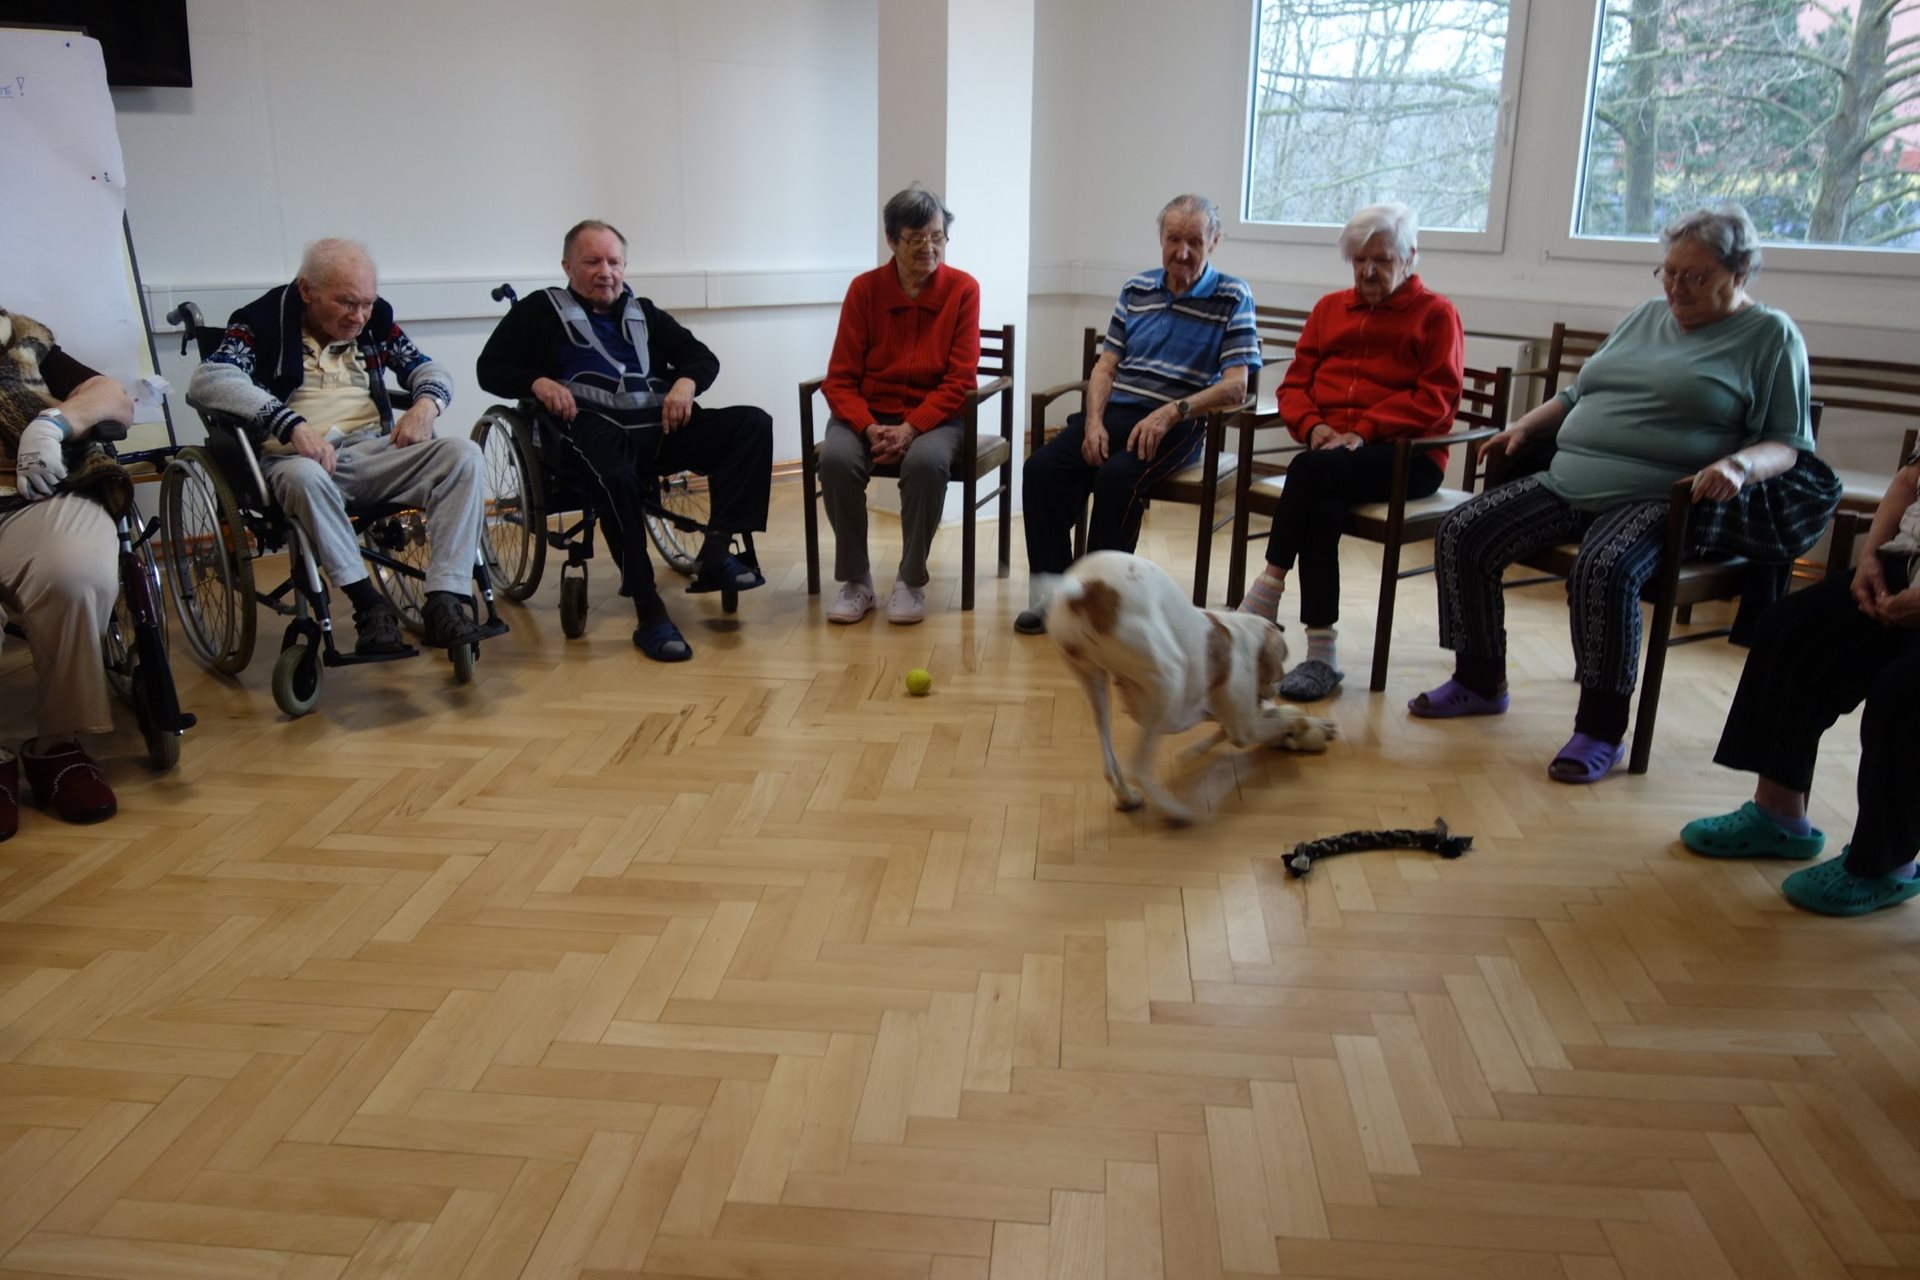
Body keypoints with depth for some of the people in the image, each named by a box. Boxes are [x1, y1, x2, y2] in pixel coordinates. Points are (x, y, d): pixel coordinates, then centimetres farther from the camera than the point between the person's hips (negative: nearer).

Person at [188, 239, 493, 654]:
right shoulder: (263, 320, 0)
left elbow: (429, 369, 22)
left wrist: (426, 403, -4)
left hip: (373, 451, 4)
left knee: (463, 454, -20)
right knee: (304, 477, -40)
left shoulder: (375, 320, 14)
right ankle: (369, 604, -30)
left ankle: (443, 603, -31)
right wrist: (293, 425, -28)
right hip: (294, 459, -4)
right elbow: (206, 382, -15)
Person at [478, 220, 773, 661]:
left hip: (660, 426, 5)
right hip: (594, 425, -5)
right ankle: (649, 614, -44)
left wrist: (686, 382, 1)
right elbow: (490, 368, 14)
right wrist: (538, 383, -7)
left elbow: (703, 357, 25)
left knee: (752, 424, -19)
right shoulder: (541, 310, 21)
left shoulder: (644, 314, 30)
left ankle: (716, 551, -29)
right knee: (615, 469, -42)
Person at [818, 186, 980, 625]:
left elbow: (959, 382, -9)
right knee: (836, 459, -30)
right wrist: (869, 428, -22)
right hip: (866, 411, 1)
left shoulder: (963, 289, -5)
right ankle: (856, 580, -11)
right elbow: (840, 379, -3)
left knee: (927, 461, -34)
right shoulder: (864, 289, -2)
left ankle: (911, 580, -13)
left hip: (932, 415, -1)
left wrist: (909, 429, -22)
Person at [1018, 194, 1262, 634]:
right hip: (1115, 410, 4)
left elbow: (1234, 387, -7)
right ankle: (1050, 593, -17)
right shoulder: (1137, 289, 16)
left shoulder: (1233, 297, 2)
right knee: (1042, 468, -20)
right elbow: (1105, 367, 14)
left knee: (1117, 478, -33)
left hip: (1177, 423, -4)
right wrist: (1094, 422, -4)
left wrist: (1172, 412, -20)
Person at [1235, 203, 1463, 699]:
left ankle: (1268, 589, -27)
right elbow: (1295, 384, 16)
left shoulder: (1436, 314, 7)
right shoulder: (1330, 308, 22)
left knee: (1311, 470, -34)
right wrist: (1313, 425, -7)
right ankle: (1321, 655, -35)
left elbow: (1436, 398, -5)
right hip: (1331, 448, 3)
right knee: (1322, 504, -33)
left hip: (1404, 454, -3)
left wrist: (1363, 431, -17)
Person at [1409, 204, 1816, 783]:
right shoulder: (1647, 316, 22)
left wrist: (1740, 464, -21)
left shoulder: (1770, 335, 4)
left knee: (1604, 569, -37)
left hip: (1660, 498, -6)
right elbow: (1578, 393, 29)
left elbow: (1788, 444, -1)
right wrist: (1525, 426, 12)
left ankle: (1602, 729, -21)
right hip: (1568, 482, 7)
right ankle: (1480, 682, 5)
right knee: (1461, 534, -10)